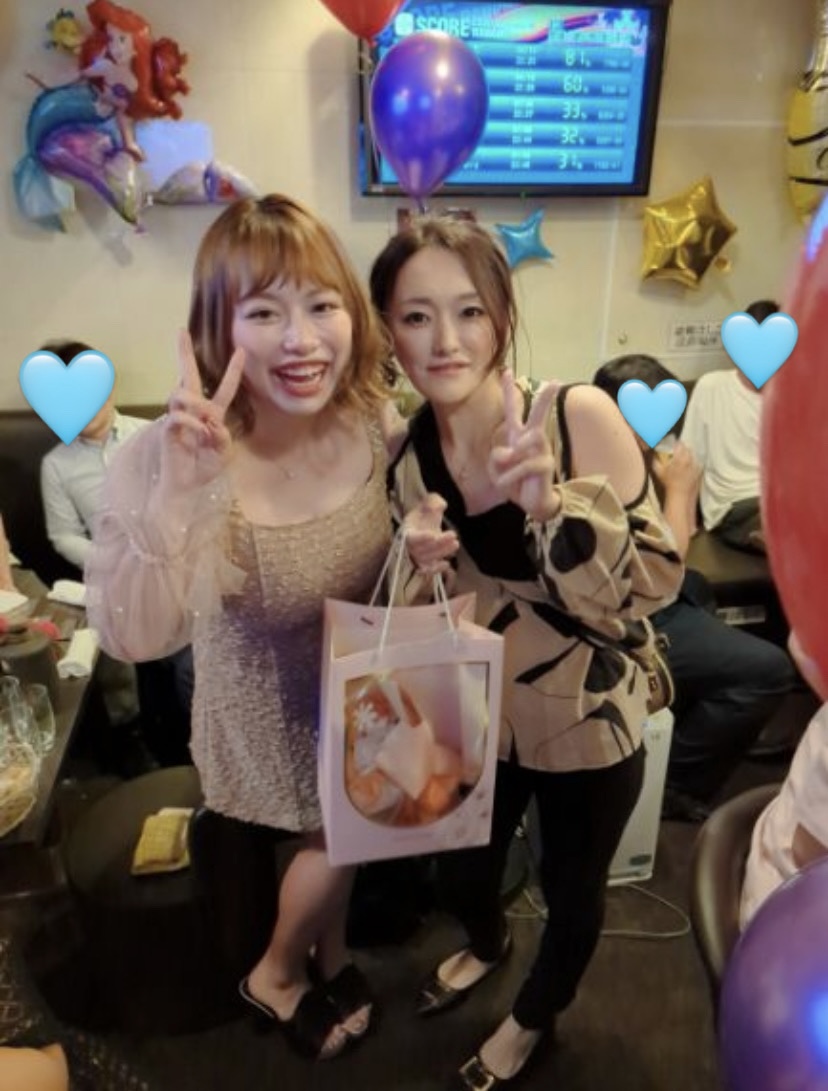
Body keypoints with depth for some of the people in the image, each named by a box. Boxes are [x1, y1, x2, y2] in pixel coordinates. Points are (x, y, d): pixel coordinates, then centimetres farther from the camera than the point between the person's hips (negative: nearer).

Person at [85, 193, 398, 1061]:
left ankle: (328, 956, 62)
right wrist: (177, 493, -53)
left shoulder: (375, 424, -18)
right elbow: (132, 637, -40)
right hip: (269, 711, -4)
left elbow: (385, 572, -2)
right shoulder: (169, 456, -31)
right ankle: (276, 975, 55)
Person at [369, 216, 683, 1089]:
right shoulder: (401, 452, -10)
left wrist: (549, 503, -37)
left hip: (586, 726, -3)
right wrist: (418, 568, -23)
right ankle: (486, 944, 64)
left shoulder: (580, 416, -23)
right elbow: (410, 619, 0)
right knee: (459, 875, 25)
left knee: (571, 889, 21)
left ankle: (534, 1018, 55)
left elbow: (654, 582, -21)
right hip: (473, 722, 4)